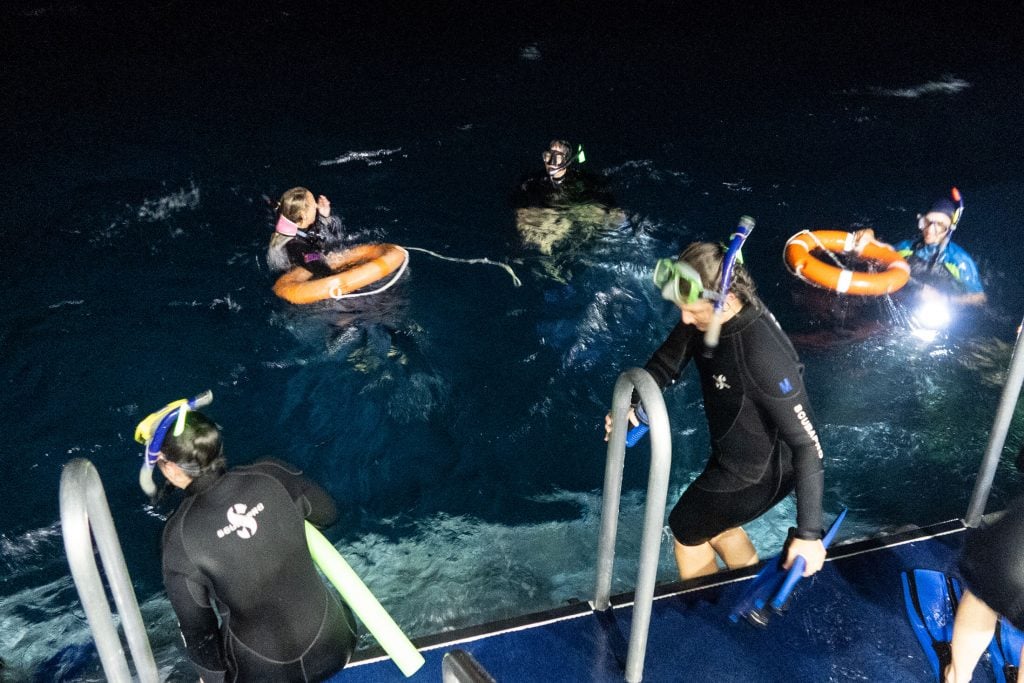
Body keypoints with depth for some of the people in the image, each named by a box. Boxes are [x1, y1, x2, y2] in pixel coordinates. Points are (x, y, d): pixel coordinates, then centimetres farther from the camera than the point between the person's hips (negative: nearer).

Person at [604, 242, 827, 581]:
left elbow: (807, 445, -33)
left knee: (686, 527, 14)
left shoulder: (763, 356, -39)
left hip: (760, 472, -7)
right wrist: (631, 405, -18)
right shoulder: (706, 314, -16)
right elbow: (666, 362, 0)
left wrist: (809, 533, -31)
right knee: (715, 524, 29)